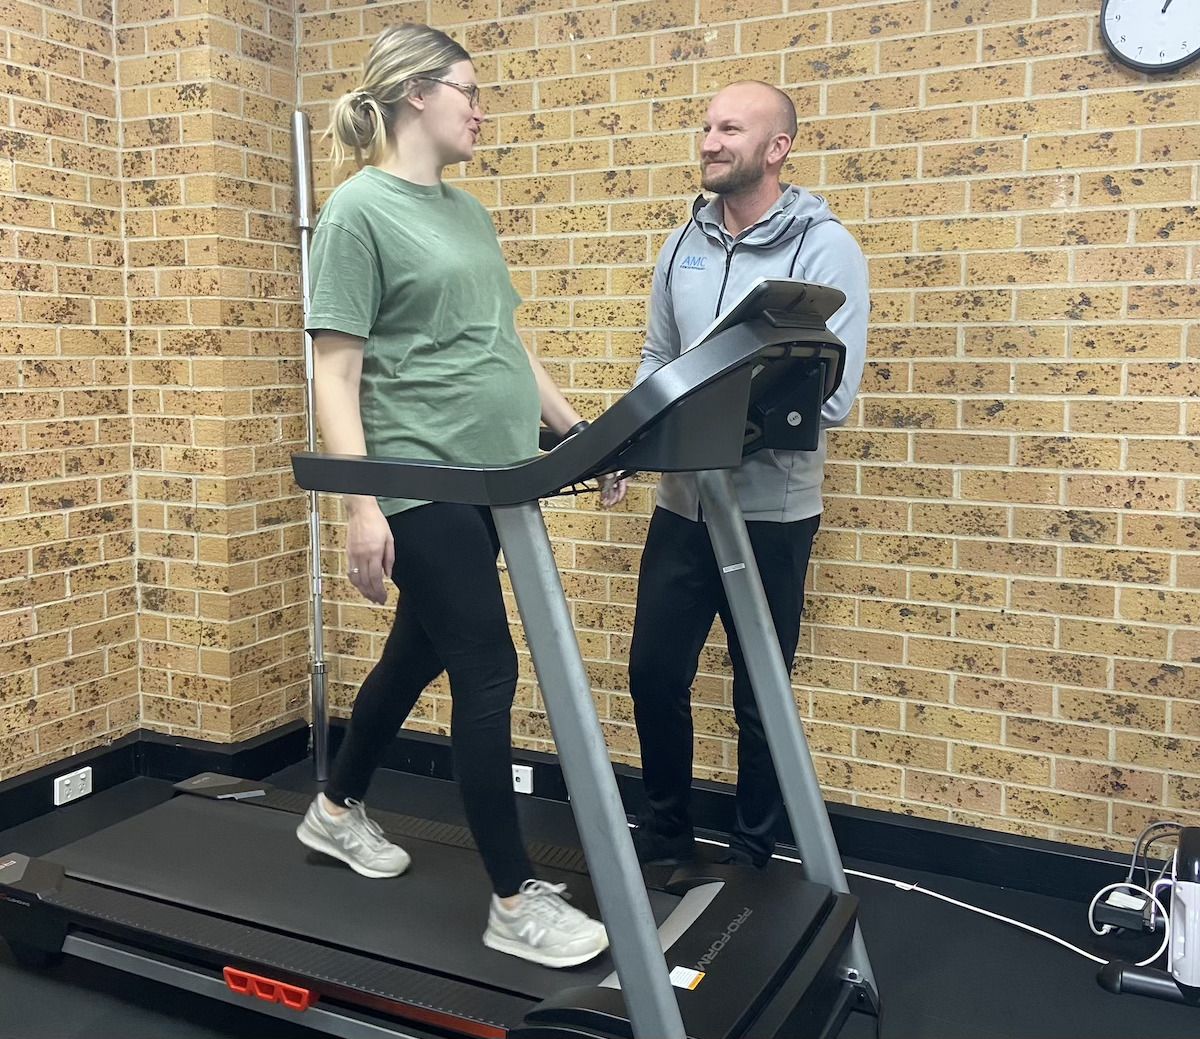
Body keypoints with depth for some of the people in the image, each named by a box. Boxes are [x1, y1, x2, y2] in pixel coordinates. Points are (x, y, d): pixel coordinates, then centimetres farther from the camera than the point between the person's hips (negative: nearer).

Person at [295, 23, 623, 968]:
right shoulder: (359, 209, -7)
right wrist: (361, 507, -19)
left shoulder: (468, 212, 16)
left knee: (422, 652, 18)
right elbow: (335, 372, -12)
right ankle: (517, 902, 7)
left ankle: (339, 809, 41)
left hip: (489, 476, 8)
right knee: (490, 672, -6)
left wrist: (576, 430, 17)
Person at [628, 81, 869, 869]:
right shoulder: (684, 244, 7)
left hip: (770, 510, -5)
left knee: (759, 698, 8)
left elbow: (832, 396, -17)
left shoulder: (825, 248, -10)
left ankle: (752, 856, 28)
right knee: (655, 674, 11)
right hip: (682, 502, 5)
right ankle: (666, 833, 32)